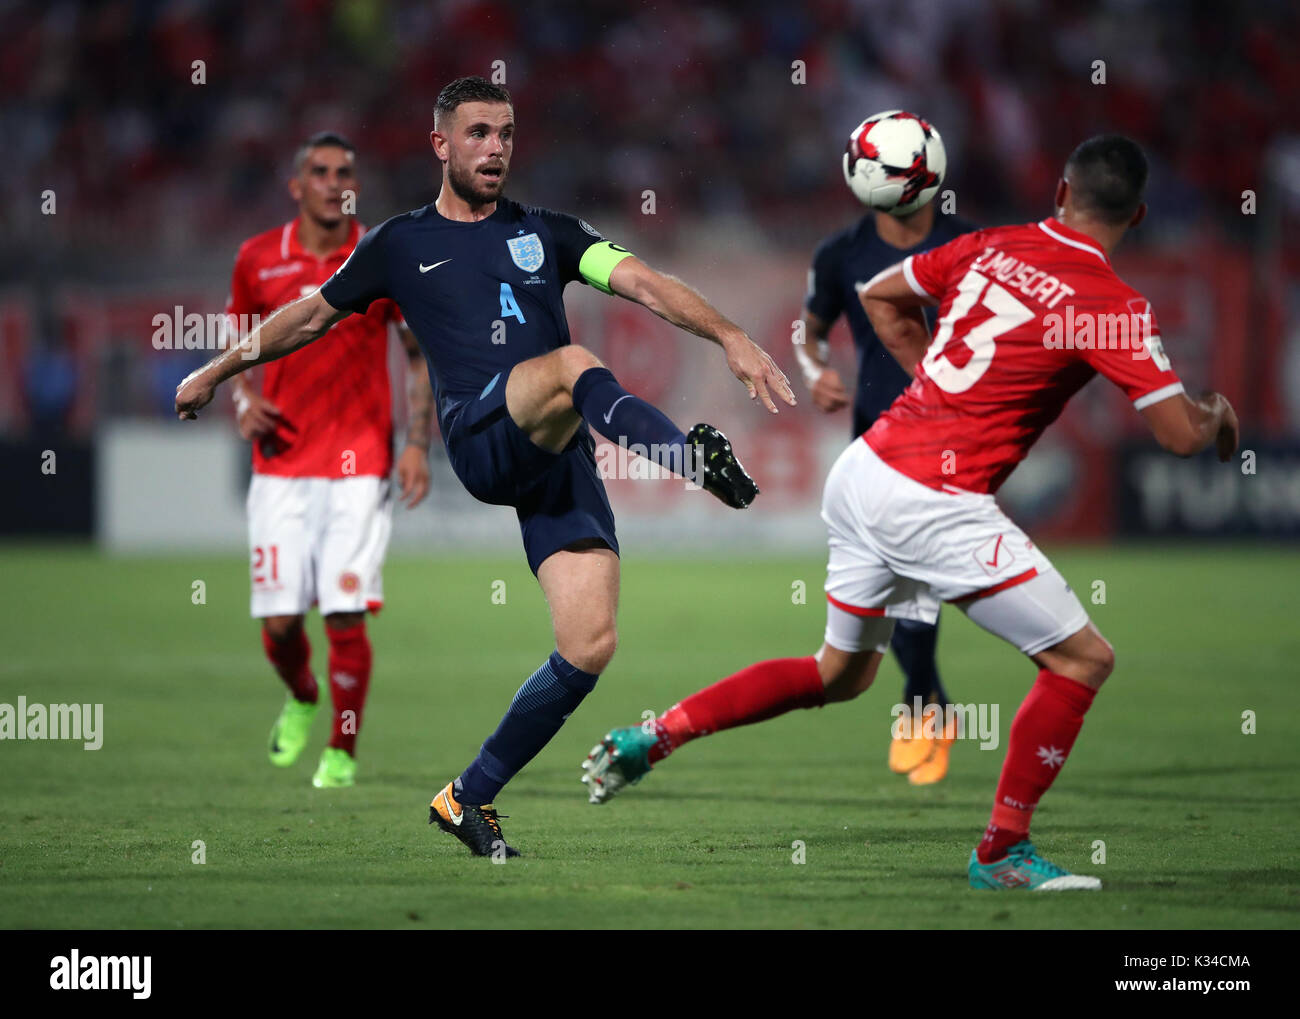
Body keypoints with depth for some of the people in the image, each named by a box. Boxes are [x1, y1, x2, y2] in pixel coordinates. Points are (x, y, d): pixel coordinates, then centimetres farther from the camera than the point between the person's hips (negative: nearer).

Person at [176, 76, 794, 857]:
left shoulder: (546, 232, 20)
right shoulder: (402, 245, 17)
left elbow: (644, 284, 6)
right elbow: (312, 317, 29)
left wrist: (729, 336, -9)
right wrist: (217, 372, 35)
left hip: (560, 457, 3)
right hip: (481, 439, -3)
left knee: (590, 646, -10)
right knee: (573, 364, -36)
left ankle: (472, 795, 5)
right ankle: (697, 459, -63)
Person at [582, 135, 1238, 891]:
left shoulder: (992, 246, 9)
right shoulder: (1114, 308, -10)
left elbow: (881, 297, 23)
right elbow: (1180, 435, -9)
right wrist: (1218, 417, 13)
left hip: (866, 467, 7)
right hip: (936, 507, -7)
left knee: (841, 672, 26)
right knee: (1083, 658, 3)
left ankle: (653, 738, 23)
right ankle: (1003, 850, 7)